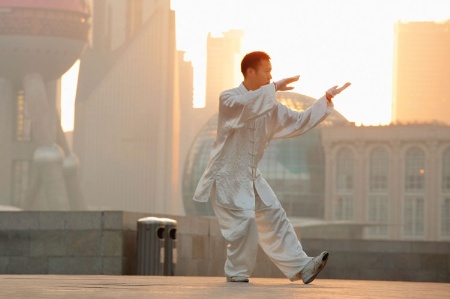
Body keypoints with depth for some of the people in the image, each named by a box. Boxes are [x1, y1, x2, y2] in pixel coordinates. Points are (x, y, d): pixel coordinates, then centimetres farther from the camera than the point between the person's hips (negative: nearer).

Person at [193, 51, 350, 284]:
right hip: (227, 176, -7)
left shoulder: (269, 106, 10)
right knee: (244, 220, -17)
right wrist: (274, 88, -33)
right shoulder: (229, 99, -11)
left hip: (251, 177, 7)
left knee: (273, 217, 4)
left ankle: (300, 267, 5)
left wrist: (326, 100, 4)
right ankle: (237, 274, -1)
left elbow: (299, 121, 12)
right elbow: (247, 105, -34)